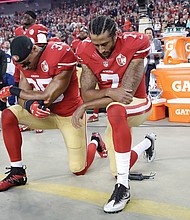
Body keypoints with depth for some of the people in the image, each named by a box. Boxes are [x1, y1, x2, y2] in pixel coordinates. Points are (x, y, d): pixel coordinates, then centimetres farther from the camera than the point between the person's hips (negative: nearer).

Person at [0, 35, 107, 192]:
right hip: (47, 114, 6)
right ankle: (17, 173, -9)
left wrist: (13, 90, -19)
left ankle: (95, 142, 35)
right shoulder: (25, 61, -7)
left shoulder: (62, 55, -29)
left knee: (79, 170, 1)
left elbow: (49, 97, -28)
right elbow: (23, 98, -8)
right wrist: (30, 105, -34)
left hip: (69, 115, -5)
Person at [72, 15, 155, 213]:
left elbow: (127, 94, -29)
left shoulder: (135, 44, -25)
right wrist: (110, 92, -36)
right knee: (116, 171, 14)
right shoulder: (86, 52, -13)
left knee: (115, 110, -43)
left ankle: (123, 186, -34)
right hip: (117, 114, 6)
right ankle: (148, 143, 46)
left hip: (137, 105, -5)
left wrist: (85, 107, -29)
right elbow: (86, 93, -15)